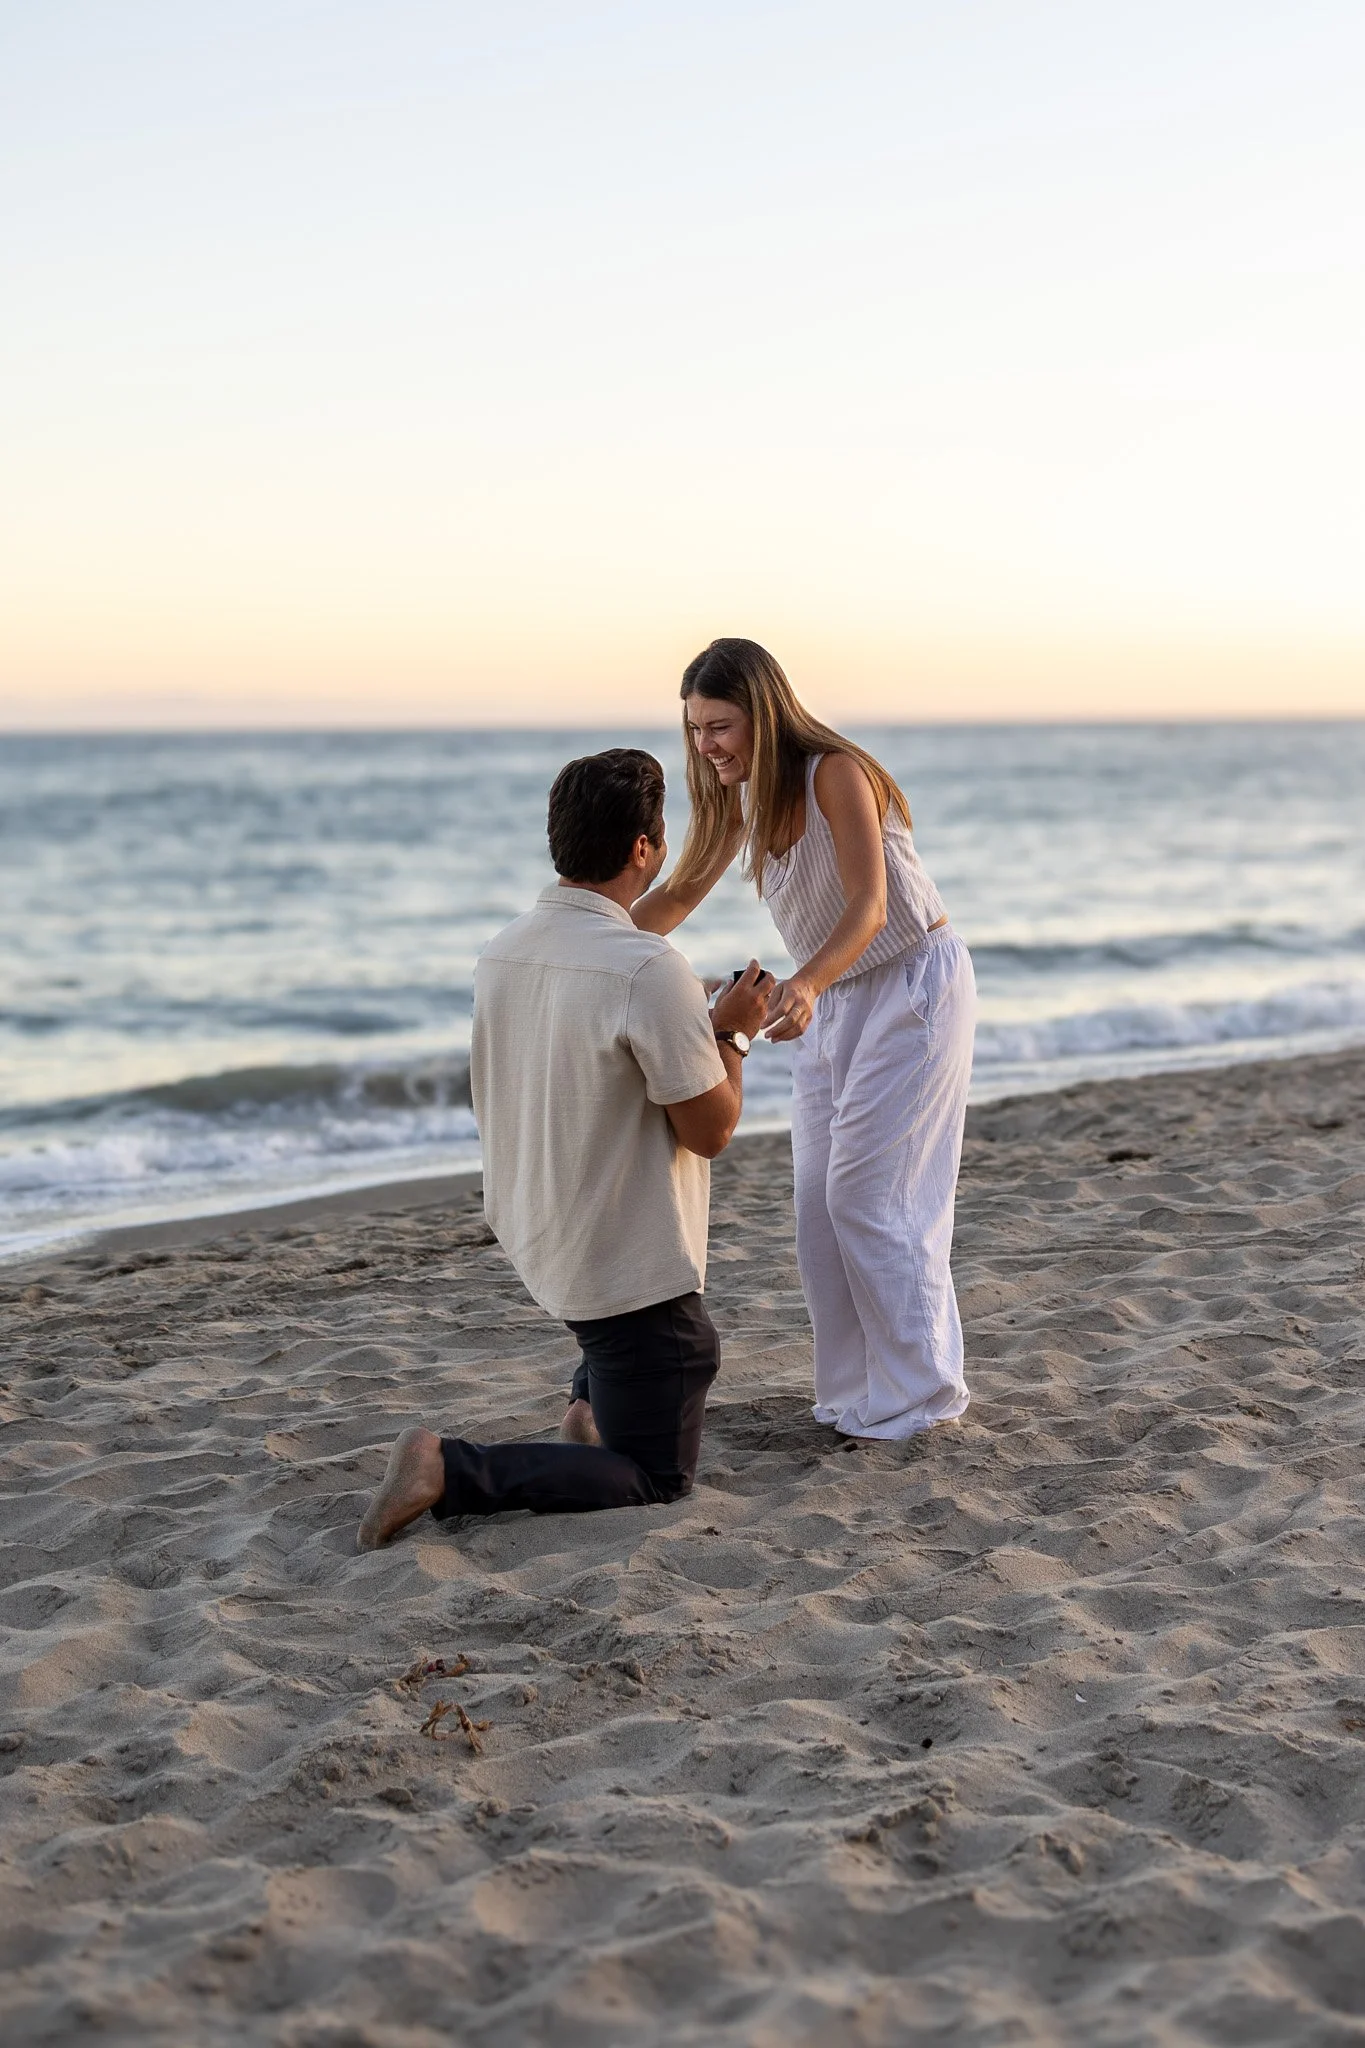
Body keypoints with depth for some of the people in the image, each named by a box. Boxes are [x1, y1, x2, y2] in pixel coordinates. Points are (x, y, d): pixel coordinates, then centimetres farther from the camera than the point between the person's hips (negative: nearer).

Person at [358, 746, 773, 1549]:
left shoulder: (504, 950, 0)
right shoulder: (650, 970, -25)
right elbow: (710, 1129, -18)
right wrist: (733, 1032, -1)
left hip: (535, 1234, 9)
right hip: (627, 1264, -9)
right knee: (658, 1480, 4)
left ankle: (592, 1403, 31)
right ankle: (454, 1472, -12)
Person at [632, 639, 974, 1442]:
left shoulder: (836, 774, -24)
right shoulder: (741, 795, 0)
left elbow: (869, 906, -33)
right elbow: (680, 895, 9)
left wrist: (805, 984, -51)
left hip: (914, 984, -8)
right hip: (834, 999, 8)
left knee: (869, 1191, -9)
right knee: (822, 1201, 5)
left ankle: (919, 1389, 2)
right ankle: (858, 1388, 14)